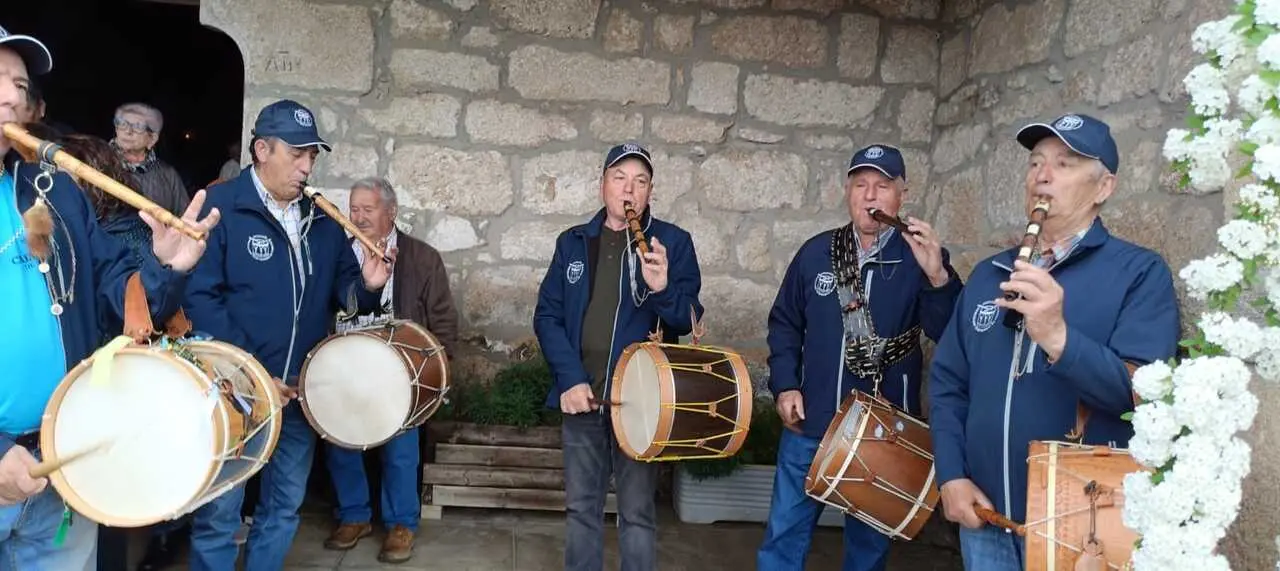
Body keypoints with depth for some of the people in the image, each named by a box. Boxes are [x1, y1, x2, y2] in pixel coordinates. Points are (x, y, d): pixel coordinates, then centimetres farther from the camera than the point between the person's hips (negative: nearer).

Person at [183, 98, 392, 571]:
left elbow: (340, 289, 11)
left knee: (285, 505, 17)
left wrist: (366, 285, -14)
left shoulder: (322, 219, 7)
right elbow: (199, 297, -18)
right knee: (219, 510, 4)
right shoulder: (219, 207, -11)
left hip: (302, 389, 6)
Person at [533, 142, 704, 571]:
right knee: (581, 506, 12)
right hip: (581, 396, 3)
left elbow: (688, 321, -5)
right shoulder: (572, 243, 8)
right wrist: (569, 379, -9)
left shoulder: (673, 242, -1)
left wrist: (663, 289, -27)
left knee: (636, 511, 4)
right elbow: (547, 315, 5)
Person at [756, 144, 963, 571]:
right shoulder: (815, 253, 3)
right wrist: (784, 386, 0)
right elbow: (784, 323, 10)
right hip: (810, 423, 2)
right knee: (784, 533, 9)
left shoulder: (921, 258, -5)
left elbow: (950, 336, -15)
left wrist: (937, 275, -29)